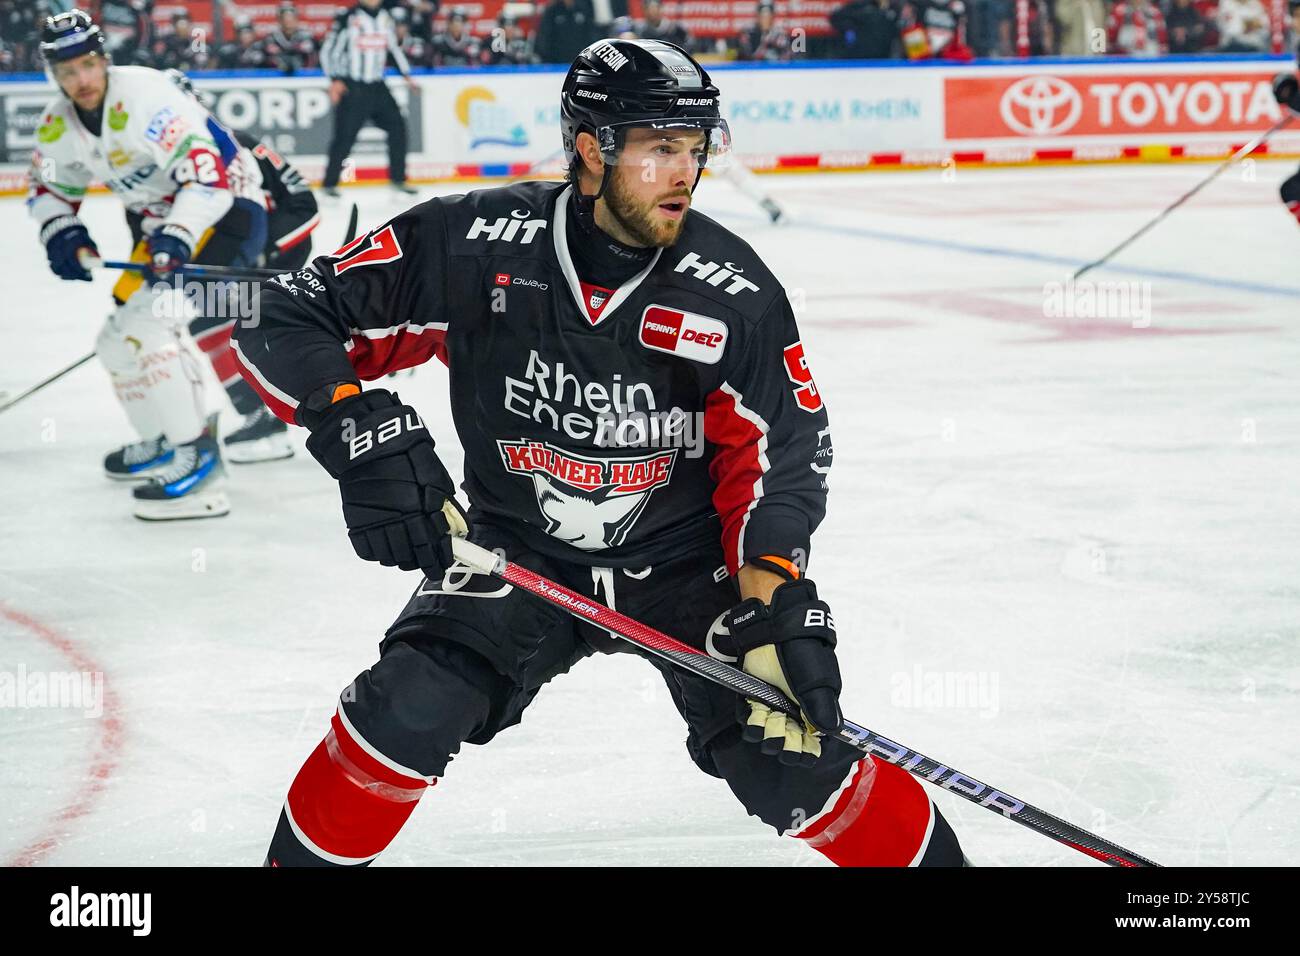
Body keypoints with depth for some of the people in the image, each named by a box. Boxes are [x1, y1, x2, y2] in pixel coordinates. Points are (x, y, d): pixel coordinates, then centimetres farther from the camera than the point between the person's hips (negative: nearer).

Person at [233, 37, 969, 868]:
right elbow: (288, 323, -15)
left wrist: (776, 600, -22)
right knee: (408, 709, -21)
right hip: (517, 552, 0)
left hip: (688, 562, 0)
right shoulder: (472, 246, -19)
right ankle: (309, 854, 4)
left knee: (786, 761, -14)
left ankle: (928, 852, 10)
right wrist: (365, 435, -31)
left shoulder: (734, 292, -17)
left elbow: (782, 451, -8)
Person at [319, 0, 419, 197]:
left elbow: (393, 47, 22)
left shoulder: (385, 17, 9)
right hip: (352, 87, -6)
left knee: (397, 126, -1)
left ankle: (398, 178, 9)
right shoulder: (347, 18, -10)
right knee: (345, 136, -7)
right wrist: (335, 80, -18)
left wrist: (407, 75, 17)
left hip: (377, 87, 6)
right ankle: (329, 183, 3)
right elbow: (328, 51, -9)